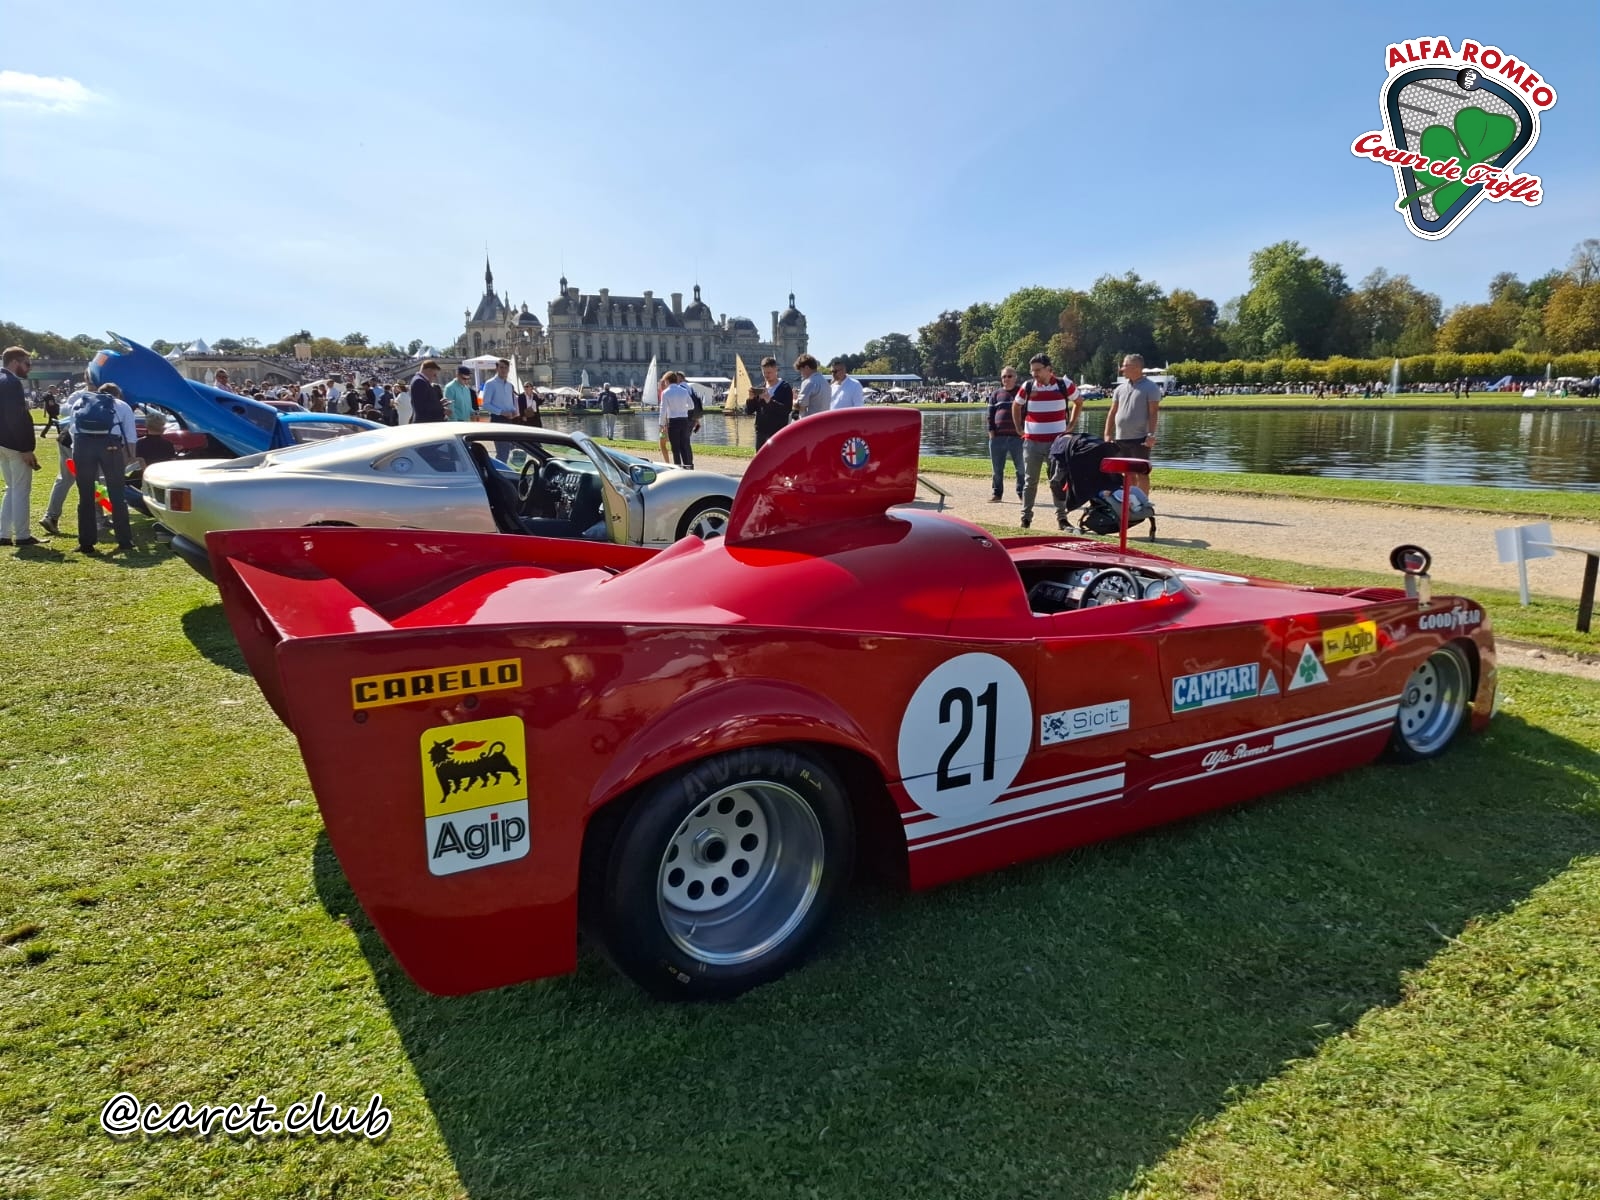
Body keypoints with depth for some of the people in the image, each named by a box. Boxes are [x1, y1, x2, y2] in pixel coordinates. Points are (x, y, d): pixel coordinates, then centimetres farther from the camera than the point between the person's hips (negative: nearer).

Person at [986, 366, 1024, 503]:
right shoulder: (996, 394, 11)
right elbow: (990, 415, 9)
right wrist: (991, 432, -1)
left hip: (1017, 437, -2)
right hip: (998, 437, 2)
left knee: (1020, 468, 0)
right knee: (997, 468, 8)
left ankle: (1021, 494, 9)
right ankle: (997, 493, 17)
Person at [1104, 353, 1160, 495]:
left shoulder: (1150, 387, -4)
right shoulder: (1120, 388, 12)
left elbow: (1153, 413, -10)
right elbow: (1112, 412, 13)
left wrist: (1151, 434, -19)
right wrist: (1108, 434, 6)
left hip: (1140, 439, -6)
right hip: (1121, 439, 6)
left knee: (1141, 473, -2)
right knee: (1128, 474, 11)